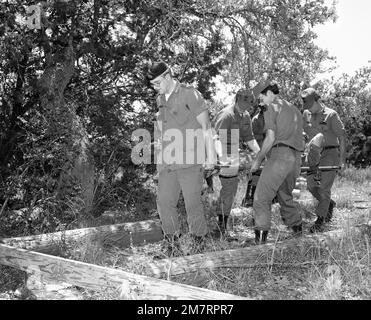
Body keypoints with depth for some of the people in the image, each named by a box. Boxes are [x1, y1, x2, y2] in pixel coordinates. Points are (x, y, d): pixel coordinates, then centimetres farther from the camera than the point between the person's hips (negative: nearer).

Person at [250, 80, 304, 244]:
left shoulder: (272, 108, 3)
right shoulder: (295, 110, 27)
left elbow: (271, 137, -9)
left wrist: (258, 159, -2)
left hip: (279, 155, -8)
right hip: (296, 158, 8)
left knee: (262, 197, -7)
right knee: (285, 196, 23)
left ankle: (261, 234, -17)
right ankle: (297, 228, 27)